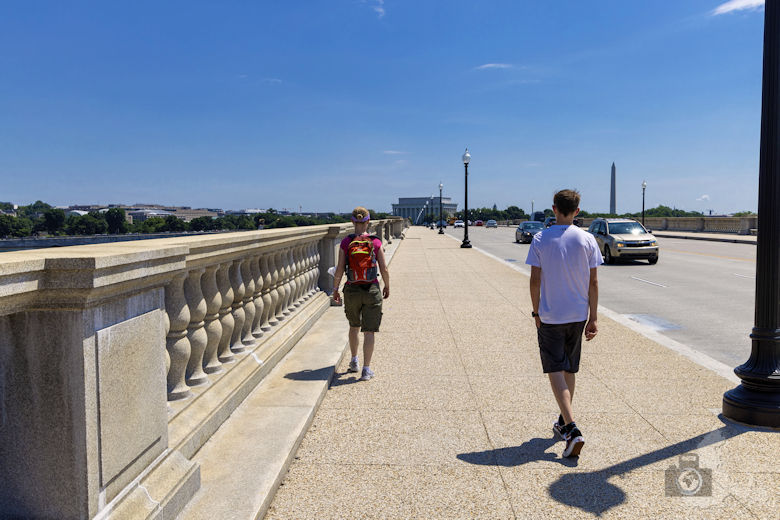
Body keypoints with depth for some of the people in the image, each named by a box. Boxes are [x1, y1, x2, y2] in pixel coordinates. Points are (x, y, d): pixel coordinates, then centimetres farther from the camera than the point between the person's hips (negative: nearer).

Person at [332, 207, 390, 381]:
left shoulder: (346, 243, -7)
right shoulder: (375, 243, -7)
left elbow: (339, 270, -7)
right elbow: (384, 270, -4)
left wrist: (335, 290, 6)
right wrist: (387, 287, 12)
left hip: (352, 290, 2)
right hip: (372, 290, -1)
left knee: (354, 326, 24)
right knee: (369, 331, 3)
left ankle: (354, 361, 34)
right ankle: (366, 369, 2)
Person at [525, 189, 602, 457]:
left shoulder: (540, 239, -7)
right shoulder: (587, 240, -2)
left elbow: (535, 280, -7)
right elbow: (593, 282, -1)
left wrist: (536, 312, 5)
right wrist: (593, 318, 5)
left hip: (550, 317, -3)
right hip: (578, 315, 3)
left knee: (556, 371, -1)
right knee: (570, 370, 17)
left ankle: (572, 430, -14)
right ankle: (563, 423, 32)